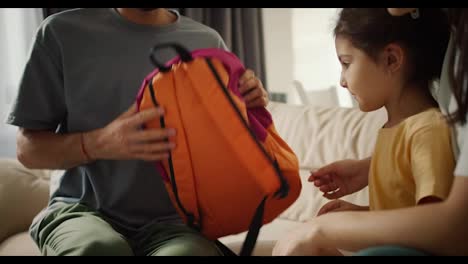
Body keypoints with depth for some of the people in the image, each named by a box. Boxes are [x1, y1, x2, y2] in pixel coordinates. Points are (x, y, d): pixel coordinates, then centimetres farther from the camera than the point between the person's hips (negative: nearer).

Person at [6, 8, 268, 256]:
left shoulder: (208, 42, 7)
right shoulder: (62, 32, 0)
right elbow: (28, 148, 2)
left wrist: (249, 104, -5)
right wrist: (97, 144, -18)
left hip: (170, 217, 1)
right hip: (83, 209, 0)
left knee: (190, 252, -34)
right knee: (98, 249, -35)